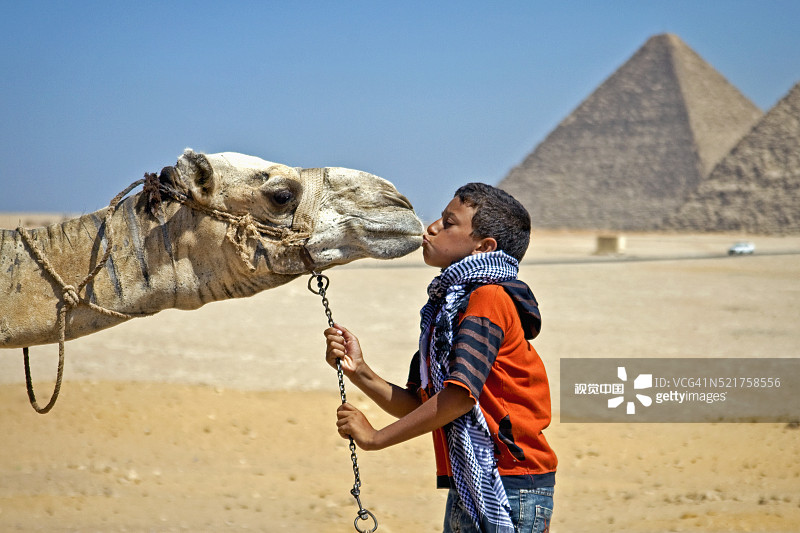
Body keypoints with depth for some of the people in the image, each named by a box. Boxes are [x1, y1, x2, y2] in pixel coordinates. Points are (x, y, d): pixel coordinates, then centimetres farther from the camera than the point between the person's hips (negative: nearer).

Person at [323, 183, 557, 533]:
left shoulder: (490, 298, -13)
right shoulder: (446, 306, 17)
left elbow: (462, 393, -24)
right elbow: (418, 405, 14)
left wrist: (376, 437, -16)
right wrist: (359, 372, -1)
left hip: (509, 488, -9)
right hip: (467, 490, 9)